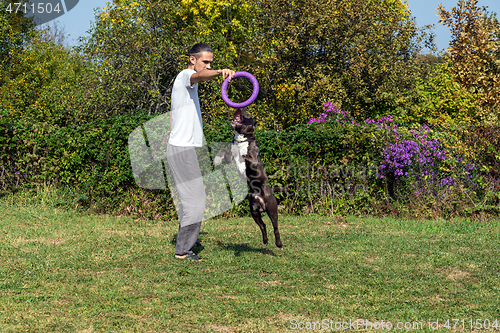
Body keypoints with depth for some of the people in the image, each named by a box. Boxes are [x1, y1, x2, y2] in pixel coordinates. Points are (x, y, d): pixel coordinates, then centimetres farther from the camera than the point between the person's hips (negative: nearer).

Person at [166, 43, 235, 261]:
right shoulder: (186, 75, -9)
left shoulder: (183, 80, 22)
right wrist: (220, 73, -56)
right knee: (195, 200, -10)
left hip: (181, 147, 10)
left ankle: (183, 247, 24)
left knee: (190, 199, 16)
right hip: (183, 149, -10)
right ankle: (183, 251, -9)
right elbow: (199, 76, -35)